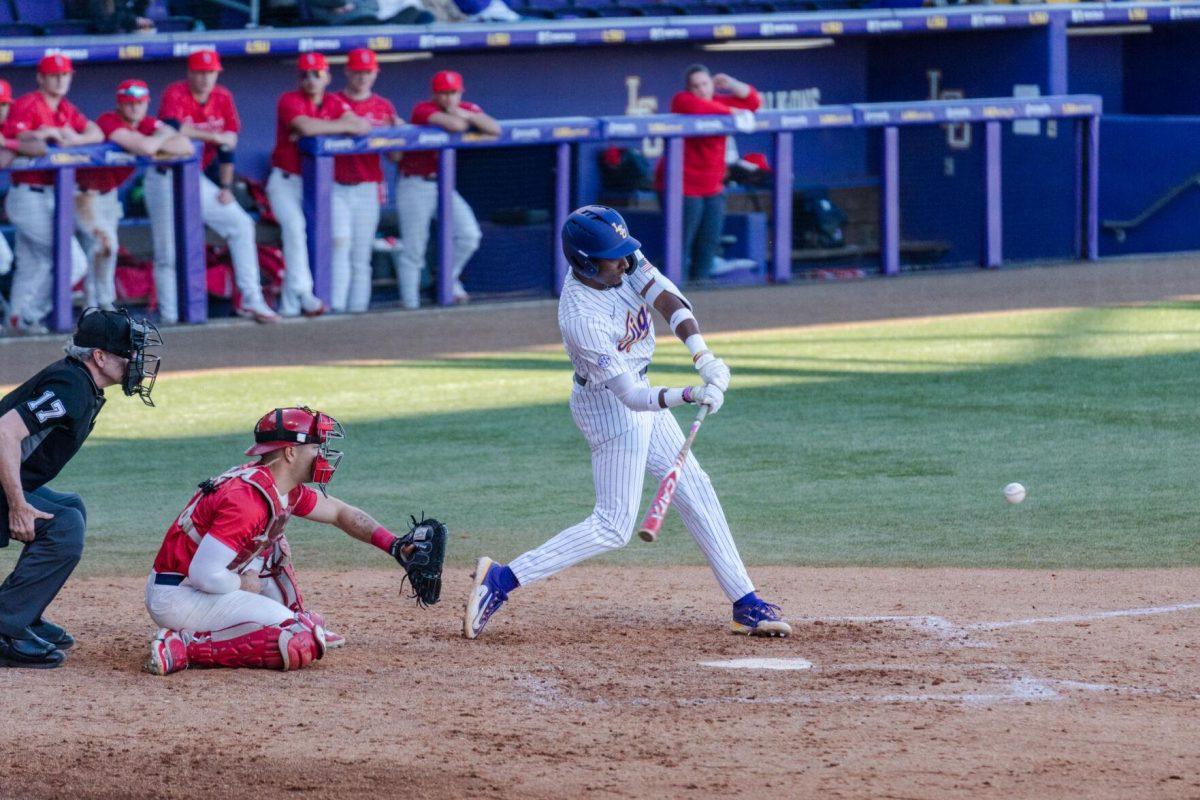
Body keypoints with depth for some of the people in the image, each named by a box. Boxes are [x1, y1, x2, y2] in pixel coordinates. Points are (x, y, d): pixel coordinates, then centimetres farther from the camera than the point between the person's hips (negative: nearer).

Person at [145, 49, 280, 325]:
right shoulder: (175, 95, -16)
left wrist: (226, 187, 2)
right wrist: (213, 136, -28)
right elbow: (173, 129, -35)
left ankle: (251, 301, 0)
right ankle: (169, 317, 1)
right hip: (165, 179, -6)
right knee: (168, 251, -5)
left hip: (196, 178, 6)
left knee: (241, 225, -1)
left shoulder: (223, 98, 2)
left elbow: (227, 145, 6)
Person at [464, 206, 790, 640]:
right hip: (609, 406, -9)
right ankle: (501, 580, -8)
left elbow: (666, 299, -22)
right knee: (613, 527, -8)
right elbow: (631, 396, -33)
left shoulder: (624, 259, -12)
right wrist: (690, 396, -46)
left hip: (636, 393, 9)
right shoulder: (581, 318, -33)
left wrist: (703, 355, -36)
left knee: (694, 489, 12)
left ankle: (745, 604, 18)